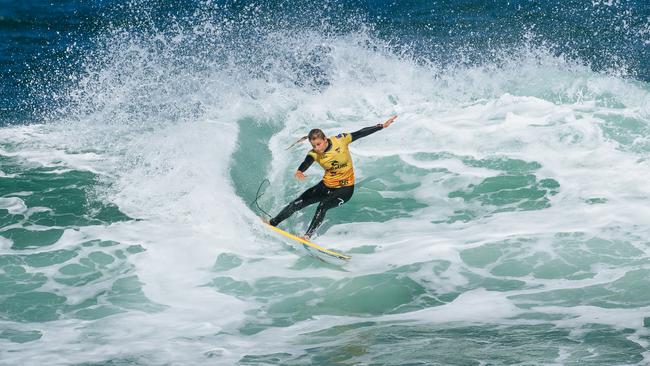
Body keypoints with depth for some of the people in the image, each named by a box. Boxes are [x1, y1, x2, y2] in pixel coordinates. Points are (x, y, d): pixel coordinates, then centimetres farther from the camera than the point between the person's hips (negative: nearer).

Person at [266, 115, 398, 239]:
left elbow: (361, 133, -7)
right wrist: (299, 172, -59)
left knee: (323, 205, -28)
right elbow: (306, 163, -36)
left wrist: (382, 126, -5)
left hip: (345, 188, -3)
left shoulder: (340, 140, -17)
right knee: (298, 203, -1)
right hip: (327, 186, 3)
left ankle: (308, 236, -27)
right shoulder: (314, 154, -14)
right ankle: (272, 223, 13)